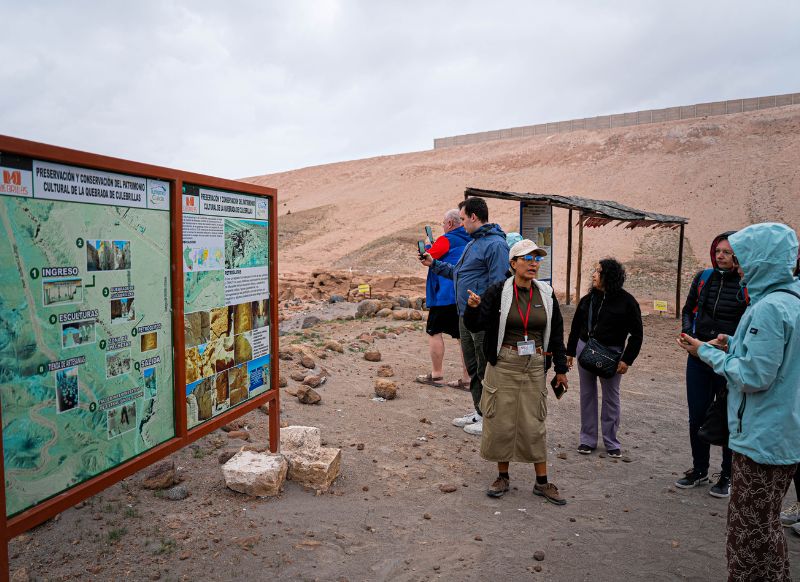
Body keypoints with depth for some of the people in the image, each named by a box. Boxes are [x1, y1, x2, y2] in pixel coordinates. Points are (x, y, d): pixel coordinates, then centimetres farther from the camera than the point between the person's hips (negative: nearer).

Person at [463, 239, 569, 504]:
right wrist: (473, 307, -30)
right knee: (501, 422, 6)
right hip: (503, 365, -2)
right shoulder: (498, 291, -7)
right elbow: (475, 325, -8)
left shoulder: (546, 293, 3)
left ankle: (542, 482, 21)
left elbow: (556, 332, 10)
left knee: (534, 424, 7)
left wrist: (560, 368, 11)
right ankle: (502, 477, 24)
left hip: (534, 367, 2)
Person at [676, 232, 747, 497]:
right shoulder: (703, 277, 2)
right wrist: (689, 332, -2)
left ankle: (728, 476, 28)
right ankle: (699, 470, 30)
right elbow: (688, 310, 13)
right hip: (698, 358, 4)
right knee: (697, 417, 12)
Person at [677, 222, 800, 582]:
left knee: (752, 530, 5)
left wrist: (708, 352, -12)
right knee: (763, 524, 24)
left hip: (763, 440, -10)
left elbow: (754, 377, -24)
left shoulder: (769, 308, -23)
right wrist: (734, 346, 5)